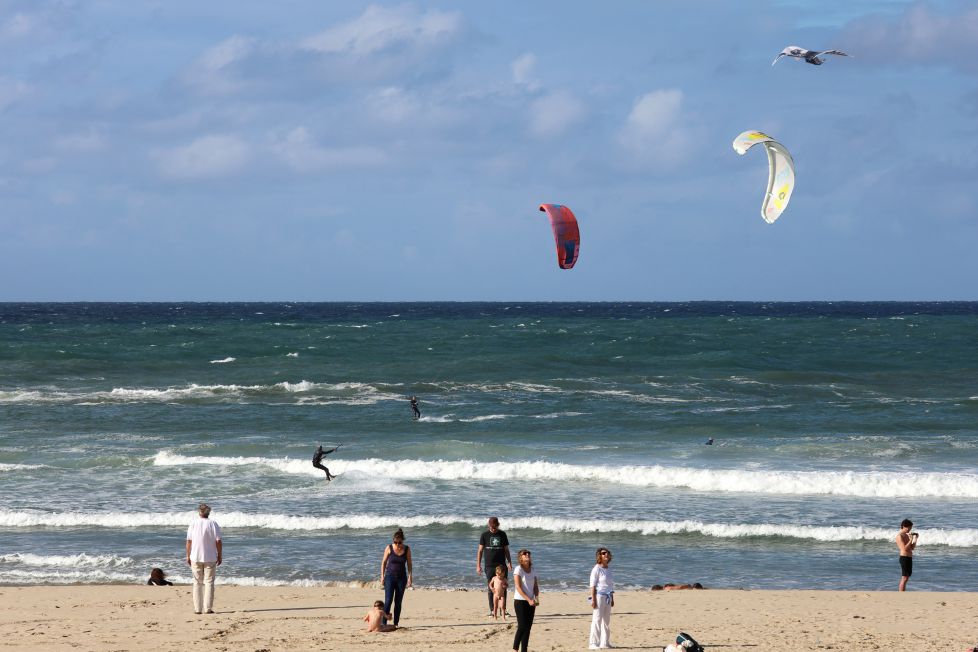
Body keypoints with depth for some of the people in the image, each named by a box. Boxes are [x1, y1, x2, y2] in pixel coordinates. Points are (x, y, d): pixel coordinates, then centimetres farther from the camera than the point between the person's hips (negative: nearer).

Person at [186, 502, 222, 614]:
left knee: (197, 583, 9)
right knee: (209, 582, 4)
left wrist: (188, 556, 8)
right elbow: (218, 541, -8)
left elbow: (189, 541, -2)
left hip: (196, 558, 1)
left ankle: (197, 608, 7)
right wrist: (220, 556, 2)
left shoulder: (193, 524, -2)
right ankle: (208, 608, -1)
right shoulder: (213, 524, -6)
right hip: (210, 558, -1)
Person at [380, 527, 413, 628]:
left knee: (398, 602, 4)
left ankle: (396, 624, 10)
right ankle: (384, 623, -12)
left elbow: (409, 564, 6)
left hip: (401, 578, 2)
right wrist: (382, 576, -2)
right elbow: (384, 562, 2)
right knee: (388, 600, -11)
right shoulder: (389, 548, -7)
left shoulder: (407, 549, -3)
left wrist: (410, 577, 1)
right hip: (390, 577, -2)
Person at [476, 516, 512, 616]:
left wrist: (509, 562, 4)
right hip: (489, 566, -1)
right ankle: (491, 611, 4)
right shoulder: (485, 535, 2)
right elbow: (480, 551, 3)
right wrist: (478, 565, -2)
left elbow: (506, 550, 12)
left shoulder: (502, 534, 7)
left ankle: (504, 610, 9)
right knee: (491, 589, 0)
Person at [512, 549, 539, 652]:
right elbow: (518, 587, -15)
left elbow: (536, 586, 11)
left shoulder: (532, 570, 9)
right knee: (522, 626, -11)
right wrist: (528, 599, -21)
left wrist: (536, 598, -8)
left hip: (530, 602, 5)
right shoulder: (518, 569, -8)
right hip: (520, 601, -5)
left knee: (528, 627, 3)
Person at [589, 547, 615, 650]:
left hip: (607, 598, 8)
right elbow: (592, 585, -13)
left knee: (606, 621, 11)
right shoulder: (596, 569, -8)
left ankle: (605, 643, 19)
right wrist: (593, 599, -18)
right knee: (597, 620, -9)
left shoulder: (608, 569, 15)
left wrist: (612, 599, 19)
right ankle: (593, 643, -8)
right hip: (599, 596, -8)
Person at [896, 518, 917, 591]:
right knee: (904, 578, -11)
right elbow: (904, 548, -19)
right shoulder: (900, 536, -12)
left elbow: (912, 547, 17)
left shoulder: (906, 535, 15)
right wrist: (910, 540, -19)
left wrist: (915, 539, 6)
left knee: (906, 577, 12)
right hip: (904, 558, -10)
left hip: (909, 557, 10)